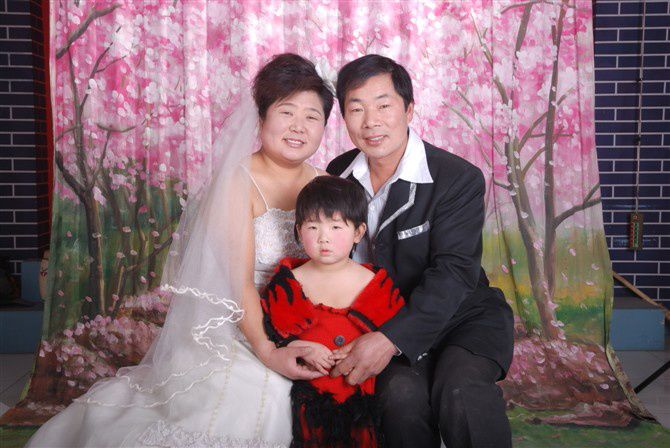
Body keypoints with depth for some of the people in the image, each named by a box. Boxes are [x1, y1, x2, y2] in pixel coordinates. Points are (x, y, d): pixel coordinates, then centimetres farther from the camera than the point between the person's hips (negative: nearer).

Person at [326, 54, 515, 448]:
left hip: (463, 317, -2)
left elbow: (453, 272, -21)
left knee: (462, 393, -32)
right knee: (401, 394, -28)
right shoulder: (338, 176, 3)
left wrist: (391, 338, -33)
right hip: (383, 323, 3)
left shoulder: (461, 179, -13)